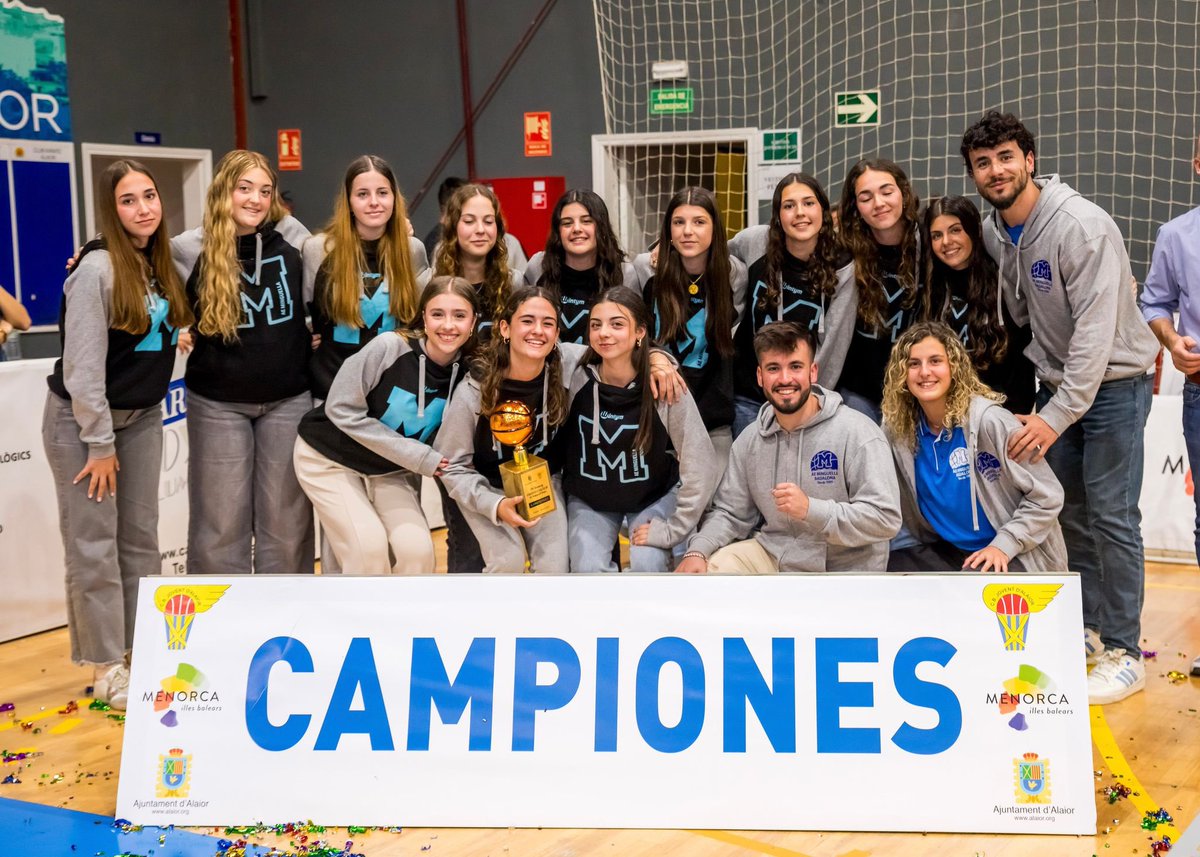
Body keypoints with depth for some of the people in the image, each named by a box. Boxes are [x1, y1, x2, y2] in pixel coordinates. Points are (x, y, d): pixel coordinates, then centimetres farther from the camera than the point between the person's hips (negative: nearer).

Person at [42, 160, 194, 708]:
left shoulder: (159, 264, 4)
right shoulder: (97, 267, -18)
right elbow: (82, 364, -20)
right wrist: (100, 443, -18)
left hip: (143, 416, 7)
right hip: (82, 418, -7)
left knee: (141, 536, 11)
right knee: (94, 544, -2)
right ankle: (107, 670, 5)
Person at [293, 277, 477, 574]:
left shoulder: (465, 374, -12)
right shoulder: (390, 347, -25)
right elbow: (342, 409, -22)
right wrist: (419, 457, -23)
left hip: (389, 471, 4)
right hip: (329, 458, -4)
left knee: (416, 548, -15)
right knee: (369, 546, -20)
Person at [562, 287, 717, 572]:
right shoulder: (577, 377, -16)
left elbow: (699, 466, -18)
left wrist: (672, 529, -19)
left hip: (654, 497, -1)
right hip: (588, 500, 1)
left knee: (646, 566, -24)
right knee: (589, 569, -21)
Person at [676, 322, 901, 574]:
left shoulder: (858, 433, -14)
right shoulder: (749, 440, 4)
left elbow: (886, 518, -19)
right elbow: (730, 513, 7)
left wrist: (810, 509, -29)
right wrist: (697, 551, -13)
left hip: (840, 566, -5)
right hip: (770, 553, 6)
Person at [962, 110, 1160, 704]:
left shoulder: (1082, 227, -22)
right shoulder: (995, 234, 2)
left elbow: (1096, 331, -27)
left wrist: (1059, 415, -30)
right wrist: (1046, 398, 8)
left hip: (1112, 382, -7)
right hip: (1056, 383, 7)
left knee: (1110, 516, -7)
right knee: (1068, 512, 11)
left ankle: (1124, 654, 0)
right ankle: (1089, 629, 23)